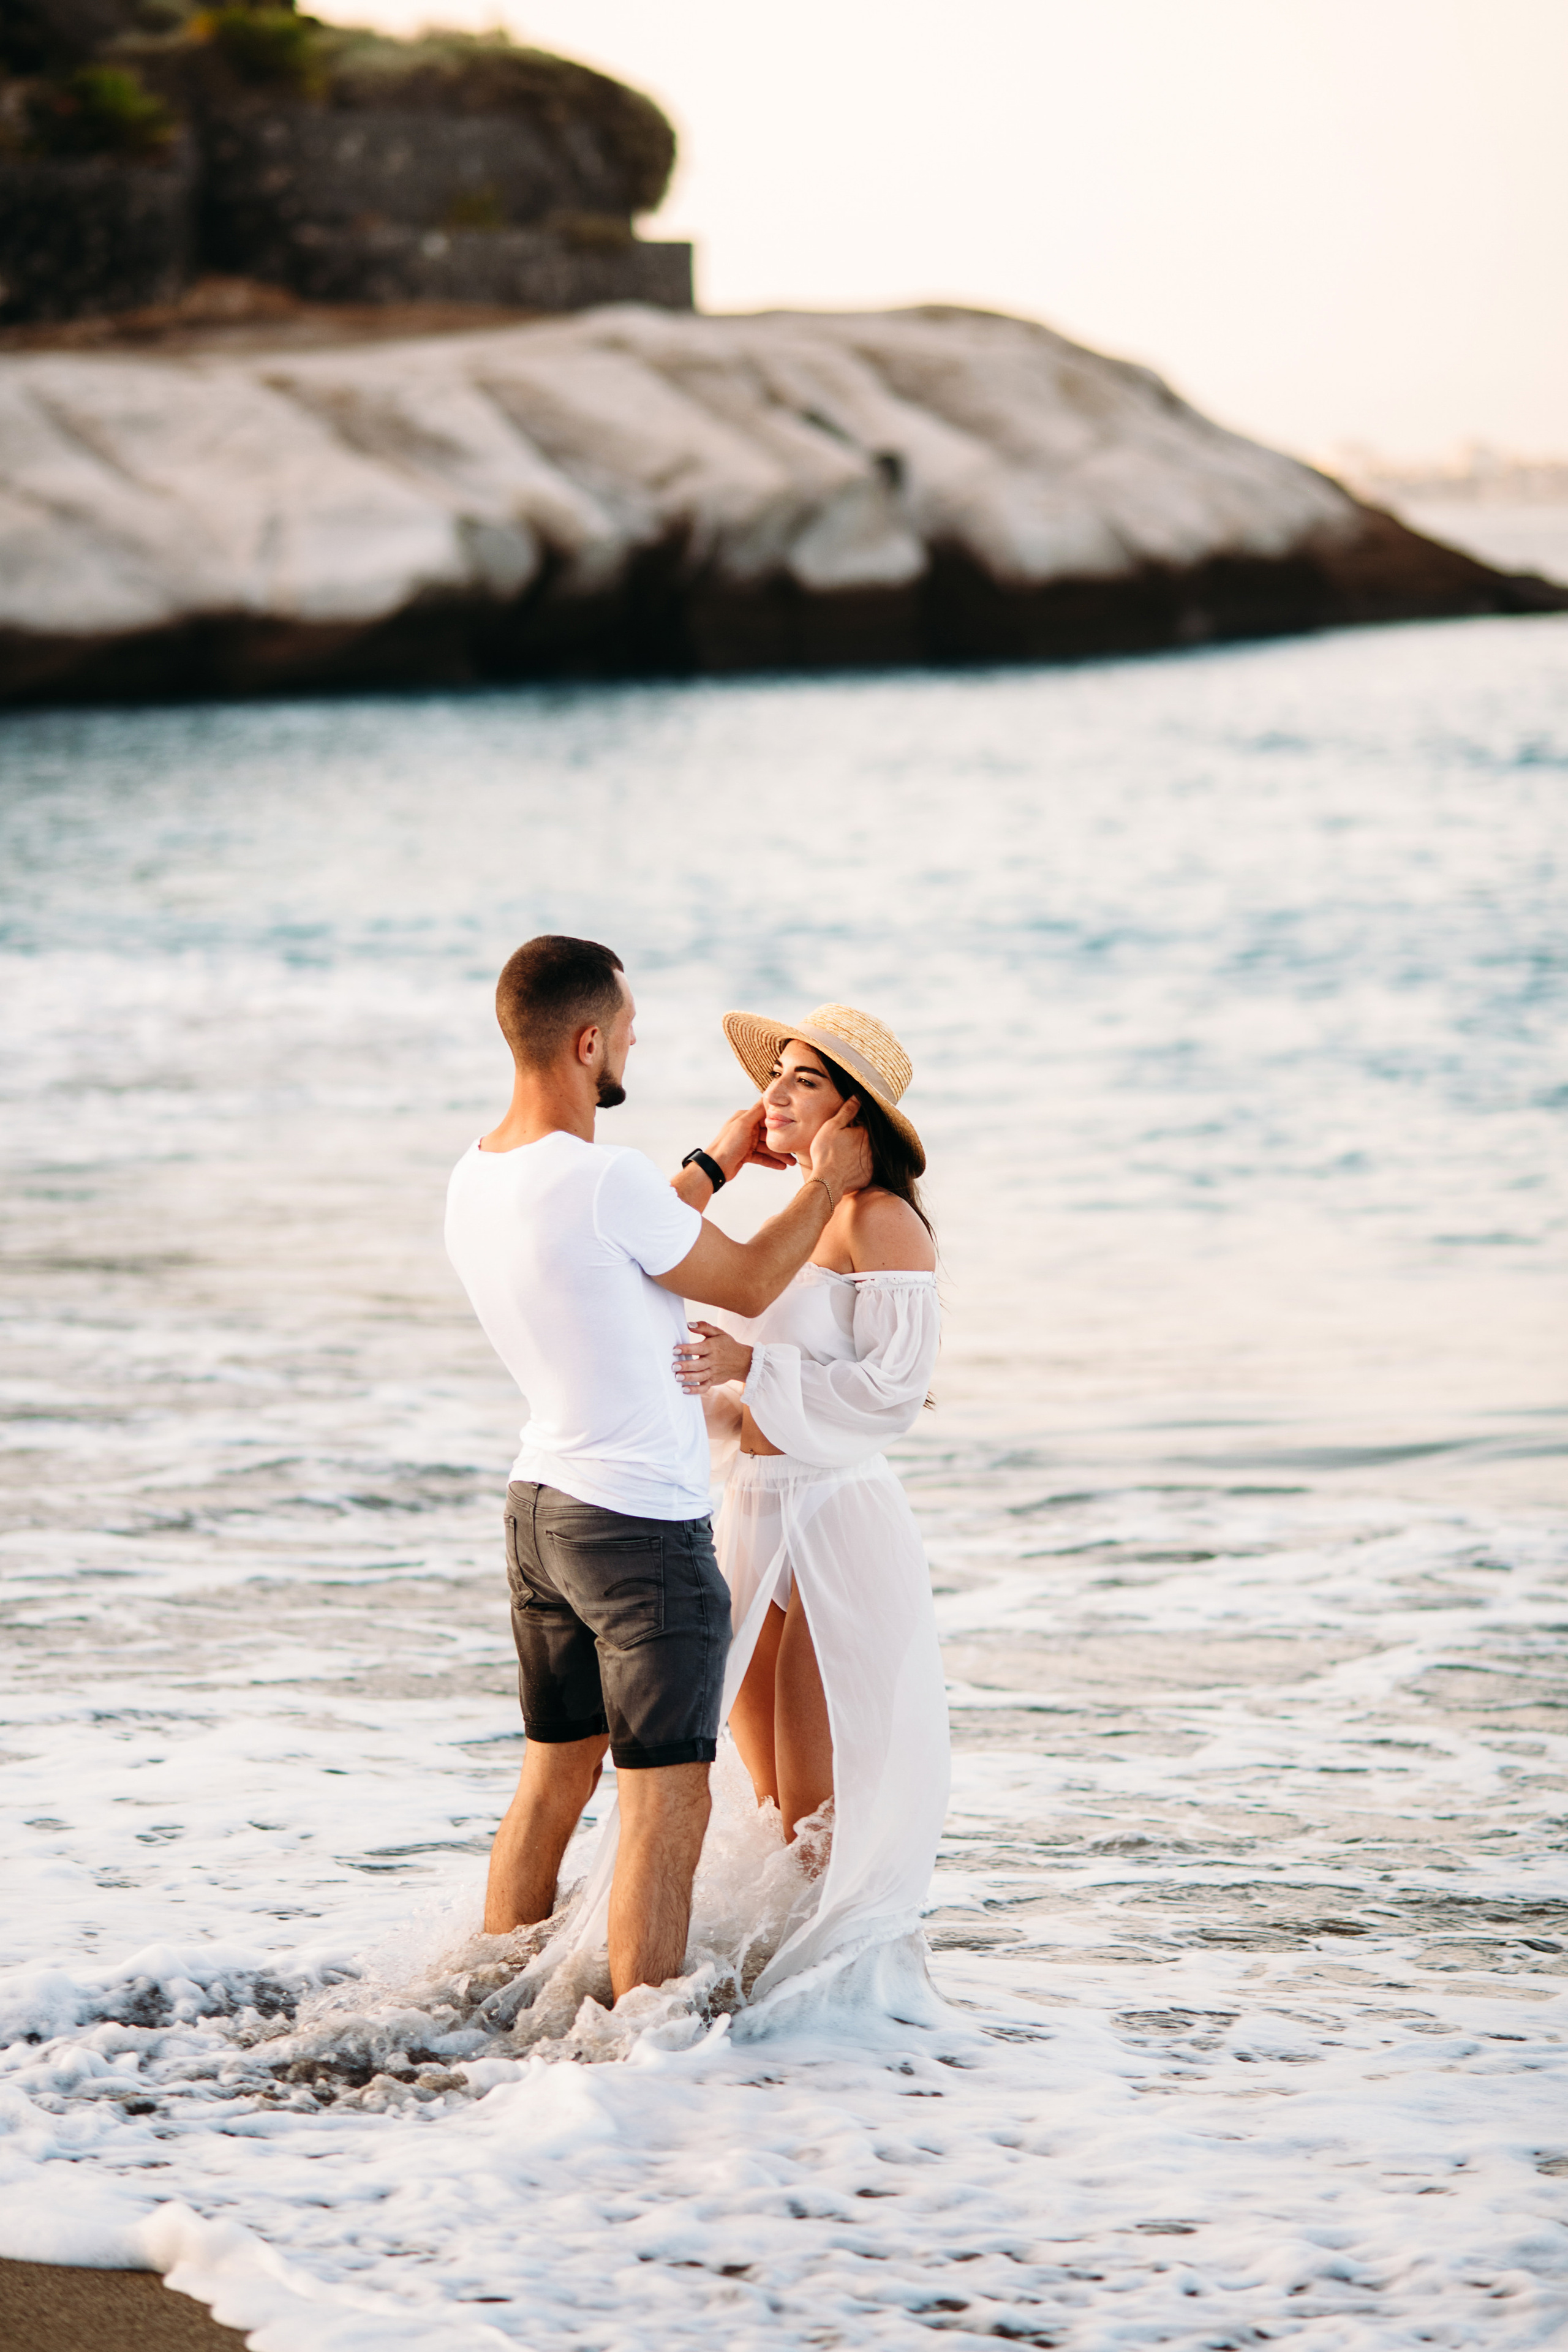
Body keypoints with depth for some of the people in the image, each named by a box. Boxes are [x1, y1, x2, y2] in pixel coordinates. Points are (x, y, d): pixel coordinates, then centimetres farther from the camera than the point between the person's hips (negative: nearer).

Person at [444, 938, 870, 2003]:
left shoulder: (477, 1175, 3)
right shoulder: (608, 1180, -23)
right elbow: (748, 1286, -8)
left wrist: (718, 1164, 28)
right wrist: (825, 1184, 7)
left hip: (542, 1504, 9)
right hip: (643, 1527, -9)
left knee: (554, 1778, 21)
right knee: (666, 1812, -1)